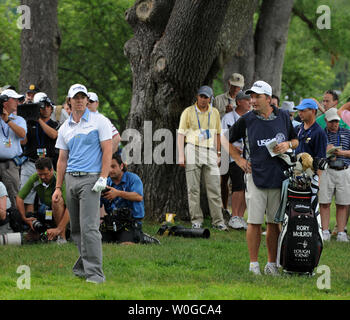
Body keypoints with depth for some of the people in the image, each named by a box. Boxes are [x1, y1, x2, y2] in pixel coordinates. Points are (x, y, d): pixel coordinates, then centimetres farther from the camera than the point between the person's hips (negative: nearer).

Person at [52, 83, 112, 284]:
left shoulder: (99, 121, -1)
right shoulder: (64, 128, 15)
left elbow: (107, 150, -6)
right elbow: (62, 159, 17)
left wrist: (103, 178, -14)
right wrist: (58, 187, 12)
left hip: (90, 179, -6)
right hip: (71, 179, 6)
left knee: (89, 227, -15)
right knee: (76, 228, 9)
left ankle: (94, 273, -16)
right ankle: (83, 265, 20)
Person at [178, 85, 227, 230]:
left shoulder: (214, 112, 14)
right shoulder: (188, 112, 3)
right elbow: (181, 134, 2)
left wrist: (218, 153, 15)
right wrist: (181, 155, -6)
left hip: (210, 152, 3)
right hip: (192, 149, -3)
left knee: (214, 188, -2)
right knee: (193, 188, -2)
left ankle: (218, 221, 1)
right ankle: (196, 220, 3)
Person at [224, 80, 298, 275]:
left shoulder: (283, 117, 7)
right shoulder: (247, 120, 1)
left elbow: (295, 141, 19)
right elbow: (227, 140, 14)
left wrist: (288, 144, -2)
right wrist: (239, 159, 5)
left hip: (279, 177, 2)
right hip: (255, 175, -2)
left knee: (275, 222, 5)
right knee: (255, 222, -4)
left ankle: (272, 264, 13)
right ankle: (254, 263, 3)